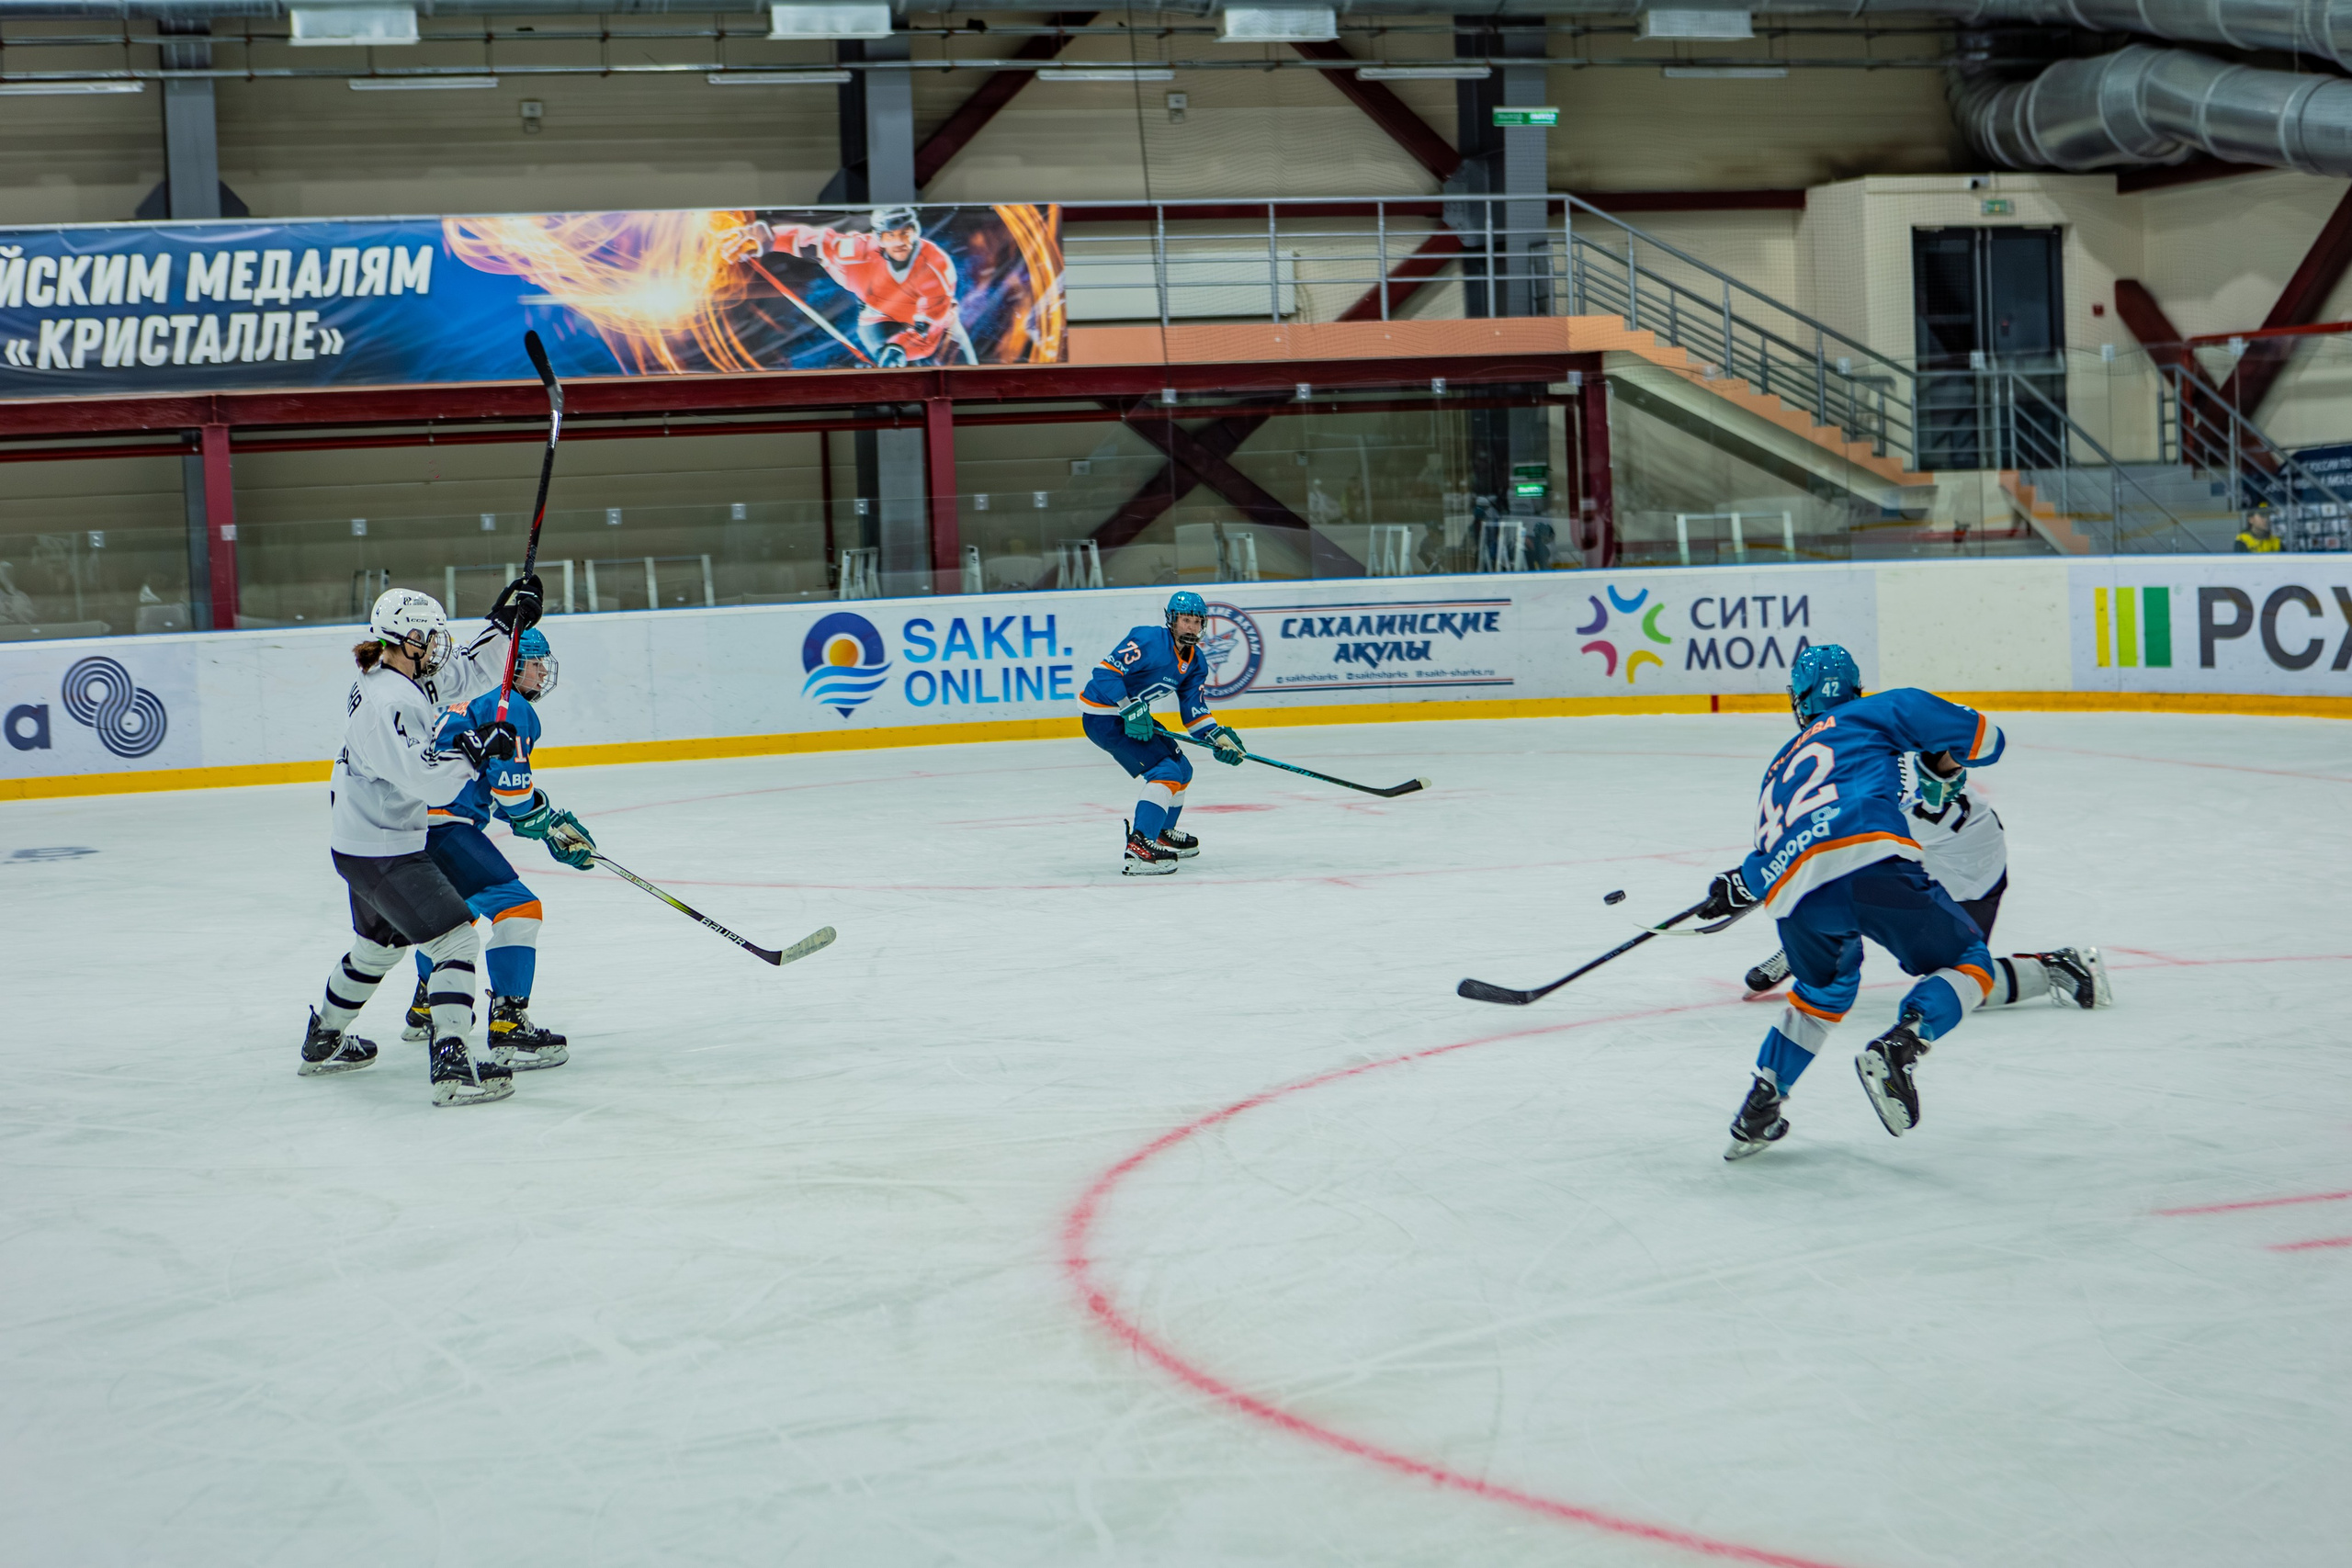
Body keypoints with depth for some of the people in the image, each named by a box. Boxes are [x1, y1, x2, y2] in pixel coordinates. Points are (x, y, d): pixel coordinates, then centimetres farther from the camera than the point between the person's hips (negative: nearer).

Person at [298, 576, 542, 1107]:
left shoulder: (409, 681, 4)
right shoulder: (385, 702, -26)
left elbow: (468, 674, 16)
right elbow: (421, 777, -34)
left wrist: (506, 622, 9)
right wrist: (474, 748, -37)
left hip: (367, 841, 11)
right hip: (381, 851, -11)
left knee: (379, 943, 29)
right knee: (455, 939, -13)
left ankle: (323, 1042, 46)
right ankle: (451, 1065, -21)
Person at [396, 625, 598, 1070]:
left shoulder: (476, 702, 25)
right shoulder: (510, 707, -7)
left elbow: (504, 793, 27)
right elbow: (512, 789, -16)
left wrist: (555, 823, 21)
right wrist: (555, 827, -1)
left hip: (412, 824, 11)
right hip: (441, 827, -11)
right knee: (517, 907, -15)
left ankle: (424, 1011, 48)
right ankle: (508, 1027, -24)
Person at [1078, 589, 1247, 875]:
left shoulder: (1195, 662, 6)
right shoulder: (1149, 641, -22)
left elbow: (1194, 711, 7)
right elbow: (1105, 672, -28)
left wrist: (1217, 736, -10)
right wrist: (1131, 710, -33)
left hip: (1133, 713, 10)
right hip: (1102, 714, -10)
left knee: (1182, 771, 19)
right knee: (1166, 772, -21)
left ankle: (1161, 833, 37)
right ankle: (1138, 848, -30)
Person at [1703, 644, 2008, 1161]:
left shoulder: (1782, 765, 37)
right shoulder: (1883, 710, 25)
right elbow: (1983, 737, 22)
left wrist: (1738, 887, 54)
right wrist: (1942, 759, 41)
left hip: (1794, 890, 5)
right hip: (1870, 862, -5)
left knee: (1825, 989, 33)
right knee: (1969, 964, 12)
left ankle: (1758, 1110, 27)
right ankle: (1896, 1048, -13)